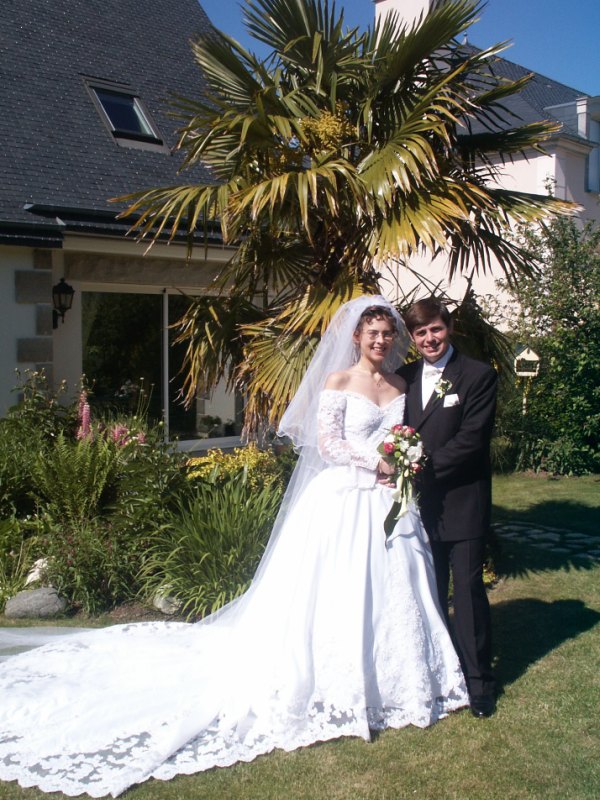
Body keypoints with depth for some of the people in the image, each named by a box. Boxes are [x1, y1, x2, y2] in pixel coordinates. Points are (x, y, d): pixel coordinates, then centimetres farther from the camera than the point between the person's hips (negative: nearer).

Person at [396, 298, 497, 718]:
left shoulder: (479, 375, -7)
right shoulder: (405, 377, 9)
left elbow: (472, 439, -15)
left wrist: (425, 465, -19)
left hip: (462, 503, -4)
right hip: (421, 503, 5)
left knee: (469, 589, 3)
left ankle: (479, 679, 17)